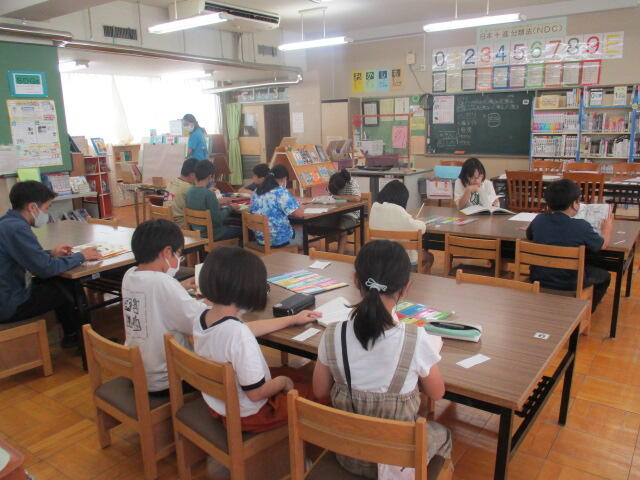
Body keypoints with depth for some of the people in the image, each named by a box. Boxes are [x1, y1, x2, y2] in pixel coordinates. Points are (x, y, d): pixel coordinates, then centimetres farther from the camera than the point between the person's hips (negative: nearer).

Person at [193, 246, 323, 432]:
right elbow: (256, 393, -28)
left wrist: (292, 319, 14)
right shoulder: (238, 335, -36)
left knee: (296, 374, 22)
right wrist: (282, 382, -8)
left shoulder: (202, 319, -9)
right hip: (246, 415, -8)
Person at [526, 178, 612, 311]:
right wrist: (607, 229, 20)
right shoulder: (581, 226, -20)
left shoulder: (539, 220, -11)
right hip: (569, 286, -4)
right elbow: (603, 245, -1)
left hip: (539, 280, 4)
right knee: (604, 276, 25)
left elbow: (529, 236, 11)